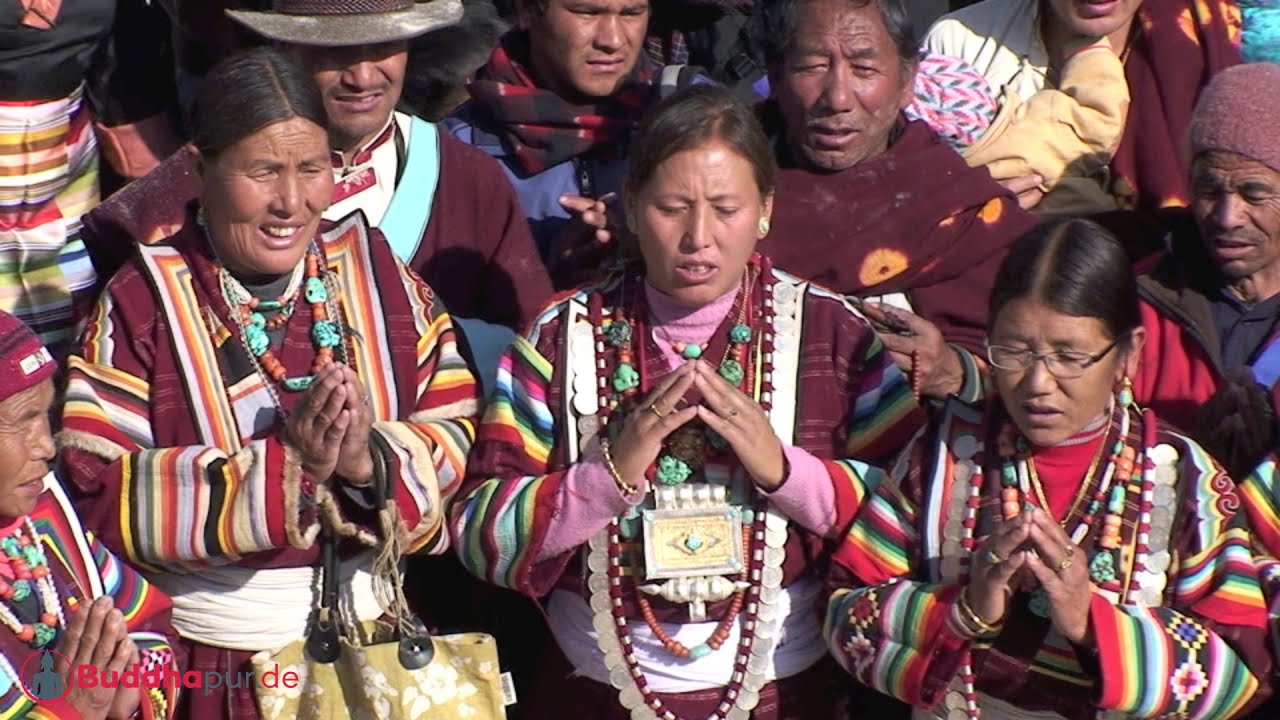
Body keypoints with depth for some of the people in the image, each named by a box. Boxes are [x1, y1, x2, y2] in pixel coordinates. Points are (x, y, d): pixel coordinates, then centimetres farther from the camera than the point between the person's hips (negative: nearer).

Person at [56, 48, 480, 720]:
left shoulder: (374, 270, 3)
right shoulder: (139, 304, -5)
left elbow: (462, 432, -1)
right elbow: (101, 490, -15)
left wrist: (373, 459, -21)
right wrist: (282, 468, -23)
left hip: (378, 635, 3)